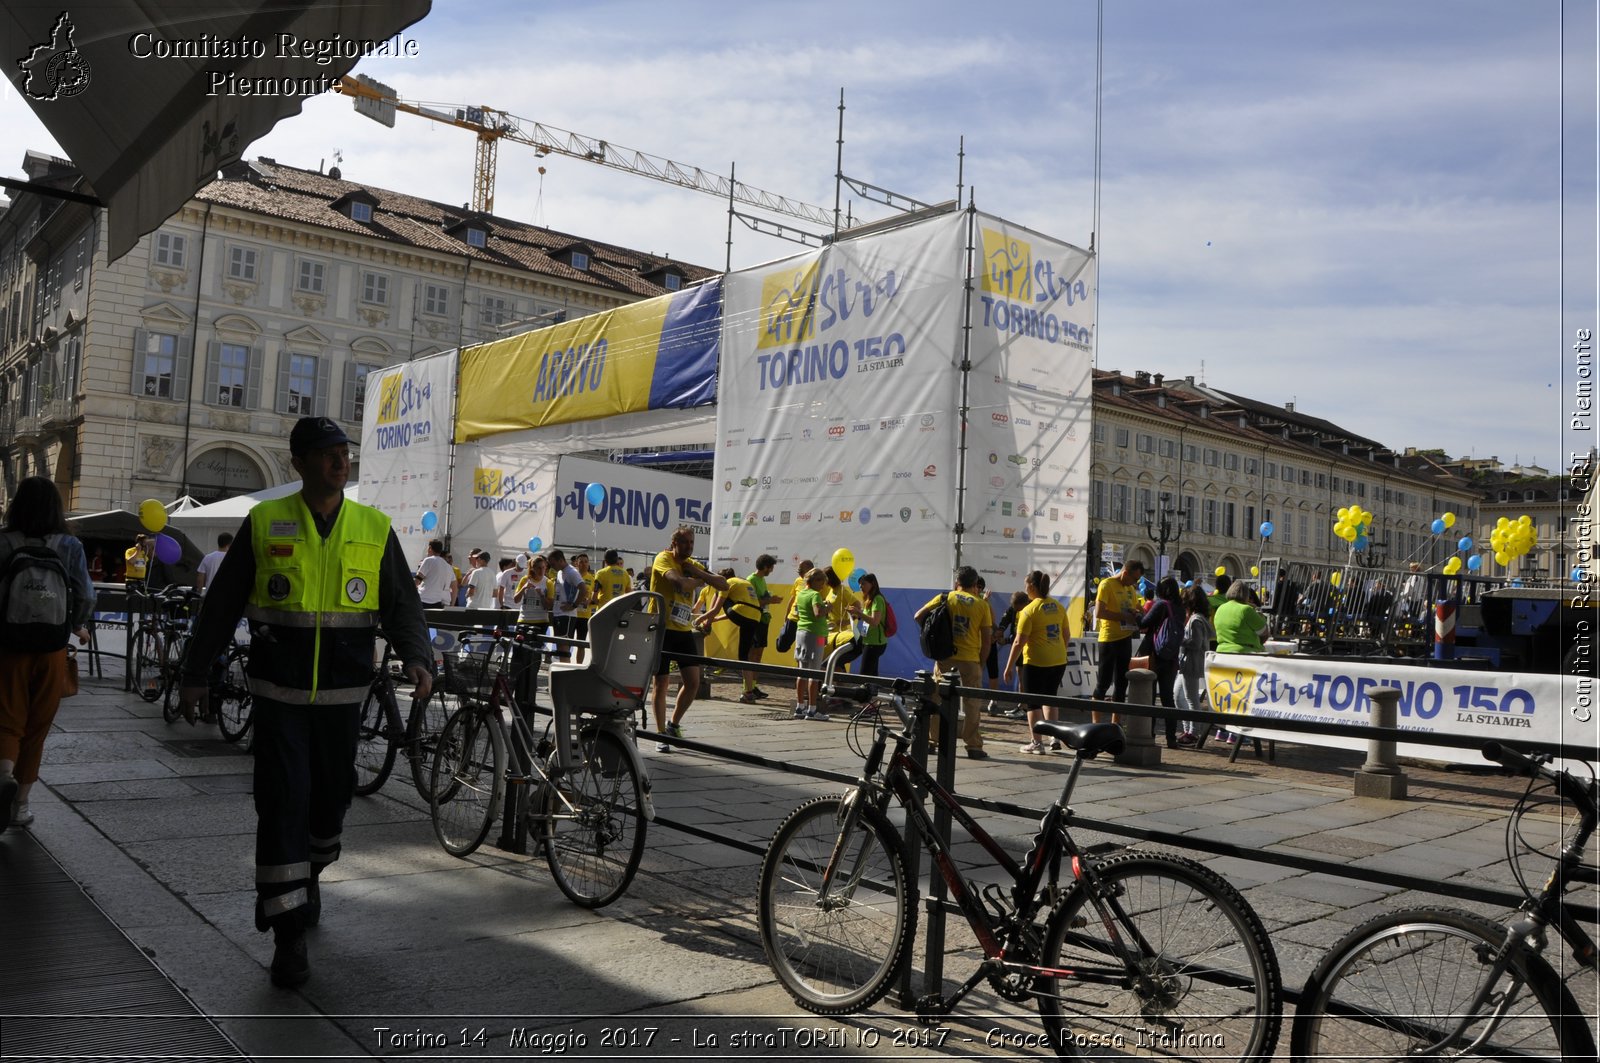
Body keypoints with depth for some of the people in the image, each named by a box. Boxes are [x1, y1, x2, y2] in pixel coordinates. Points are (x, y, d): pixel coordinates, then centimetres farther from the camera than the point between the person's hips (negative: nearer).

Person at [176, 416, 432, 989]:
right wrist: (195, 674, 6)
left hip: (342, 691, 2)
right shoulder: (264, 522, 0)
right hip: (278, 690, -2)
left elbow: (402, 603, 4)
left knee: (332, 794, 12)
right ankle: (288, 931, 3)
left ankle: (307, 876, 42)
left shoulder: (375, 528, 3)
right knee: (283, 799, -5)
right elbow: (221, 603, 5)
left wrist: (416, 657, -14)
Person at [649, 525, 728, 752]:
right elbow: (679, 582, -29)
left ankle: (673, 724, 22)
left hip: (684, 631, 6)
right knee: (661, 683, 1)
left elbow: (724, 585, 3)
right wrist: (700, 580, -9)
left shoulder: (693, 565, 11)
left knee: (693, 682, 2)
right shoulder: (664, 559, -8)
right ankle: (661, 734, 12)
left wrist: (698, 572, -10)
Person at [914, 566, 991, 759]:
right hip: (970, 658, -1)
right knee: (972, 703, 7)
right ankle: (973, 746, 8)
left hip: (945, 655, 1)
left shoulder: (945, 598, 2)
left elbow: (919, 616, -1)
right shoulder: (982, 605, 1)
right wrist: (982, 663, 7)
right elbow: (987, 638, -1)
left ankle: (932, 740, 16)